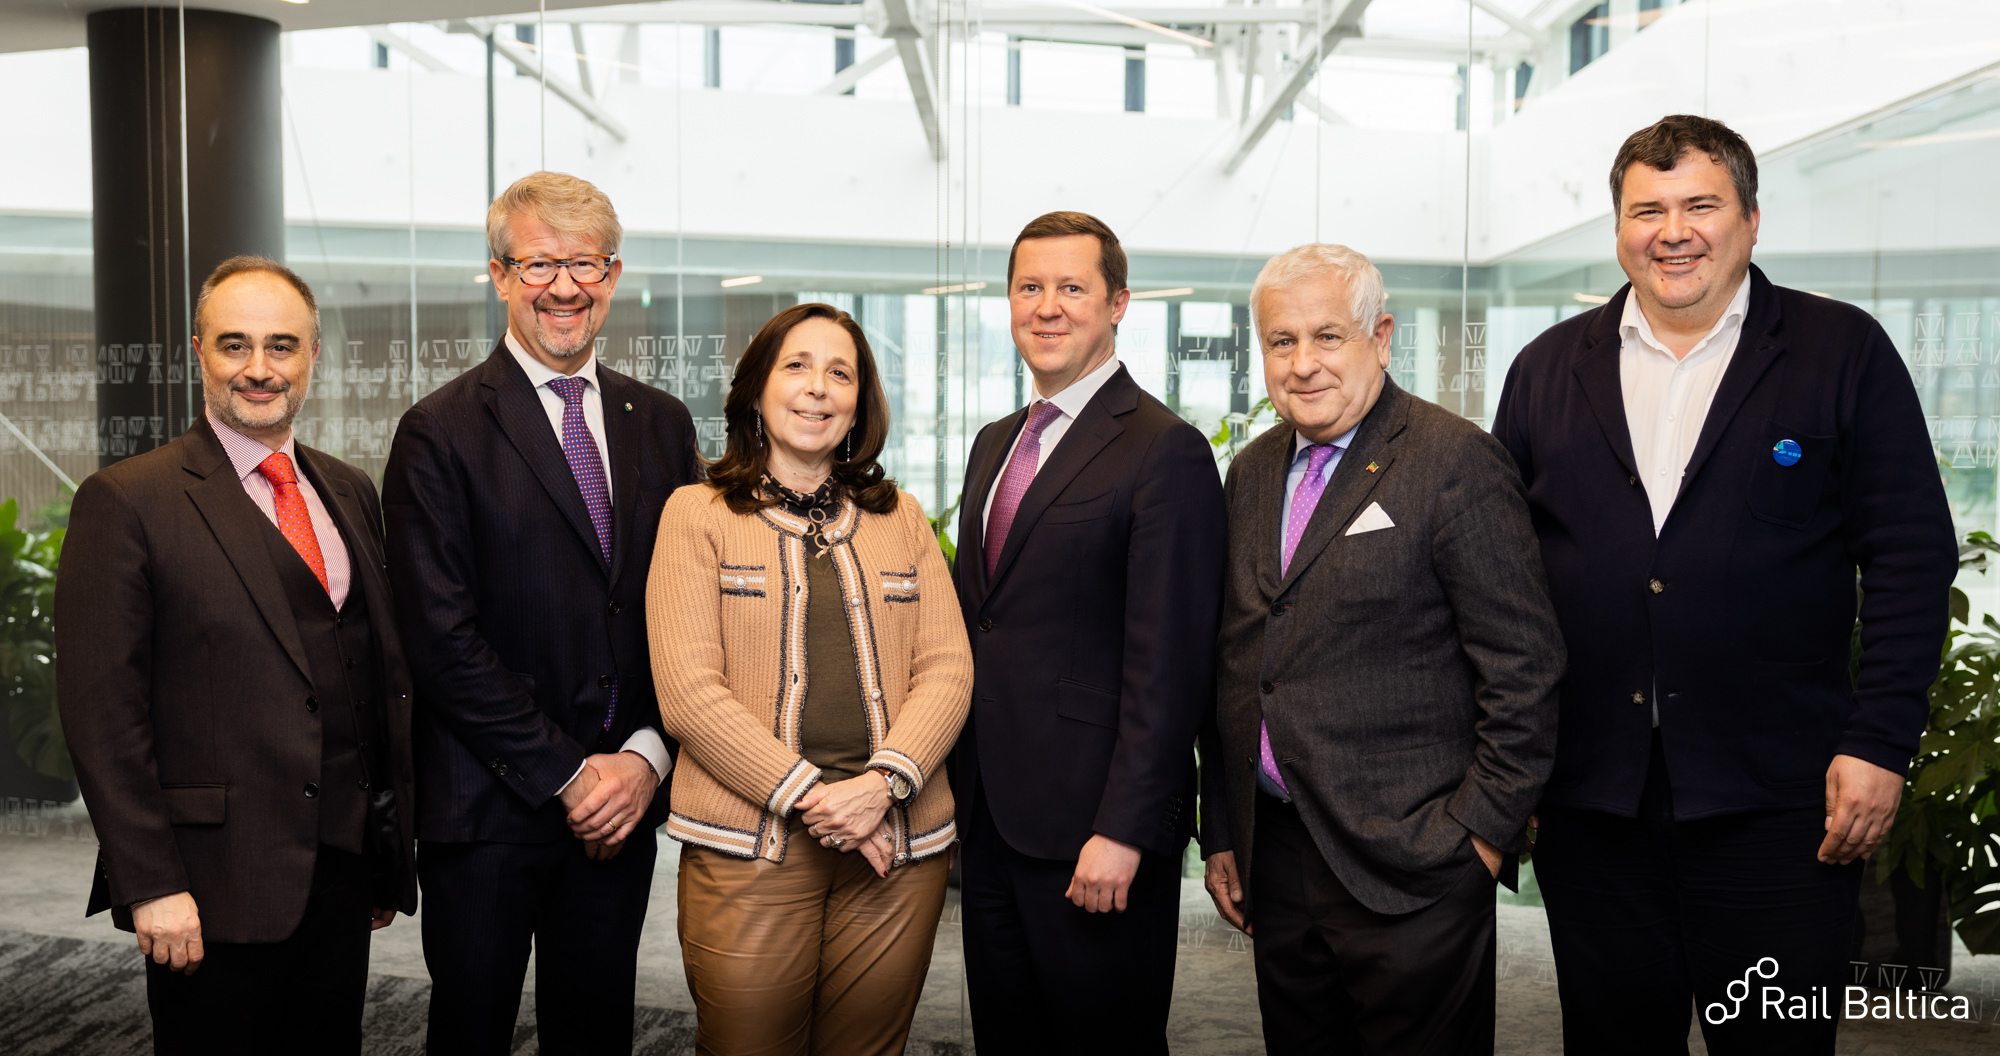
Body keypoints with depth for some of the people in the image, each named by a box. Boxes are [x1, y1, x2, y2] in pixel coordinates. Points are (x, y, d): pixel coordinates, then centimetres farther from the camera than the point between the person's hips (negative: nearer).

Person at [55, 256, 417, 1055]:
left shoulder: (350, 493, 10)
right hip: (216, 890, -5)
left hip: (343, 876, 5)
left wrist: (392, 853, 12)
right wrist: (152, 884, -14)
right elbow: (100, 707, -10)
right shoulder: (127, 502, -7)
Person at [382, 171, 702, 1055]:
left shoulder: (661, 424, 8)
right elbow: (442, 639, -12)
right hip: (487, 807, -3)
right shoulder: (440, 432, -6)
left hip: (623, 797, 4)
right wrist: (566, 775, -12)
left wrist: (647, 755, -6)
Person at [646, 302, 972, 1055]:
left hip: (897, 847, 3)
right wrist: (808, 796, -13)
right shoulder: (697, 514, 3)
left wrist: (882, 782, -11)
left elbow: (947, 669, 5)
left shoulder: (902, 519, 13)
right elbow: (688, 692, -6)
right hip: (750, 845, -2)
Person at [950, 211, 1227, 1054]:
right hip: (991, 818, 7)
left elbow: (1168, 667, -16)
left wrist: (1124, 831, -19)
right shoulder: (994, 445, 14)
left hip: (1094, 831, -7)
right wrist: (955, 784, 12)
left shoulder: (1167, 452, -12)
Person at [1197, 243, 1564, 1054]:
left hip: (1408, 866, -6)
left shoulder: (1457, 461, -9)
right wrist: (1221, 834, 12)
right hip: (1275, 857, 6)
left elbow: (1524, 666, -11)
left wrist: (1485, 829, -12)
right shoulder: (1251, 473, 11)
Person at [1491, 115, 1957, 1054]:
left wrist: (1879, 743, -8)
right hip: (1589, 797, 3)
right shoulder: (1547, 369, 9)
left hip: (1777, 800, -2)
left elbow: (1912, 555, -1)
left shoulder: (1844, 352, 2)